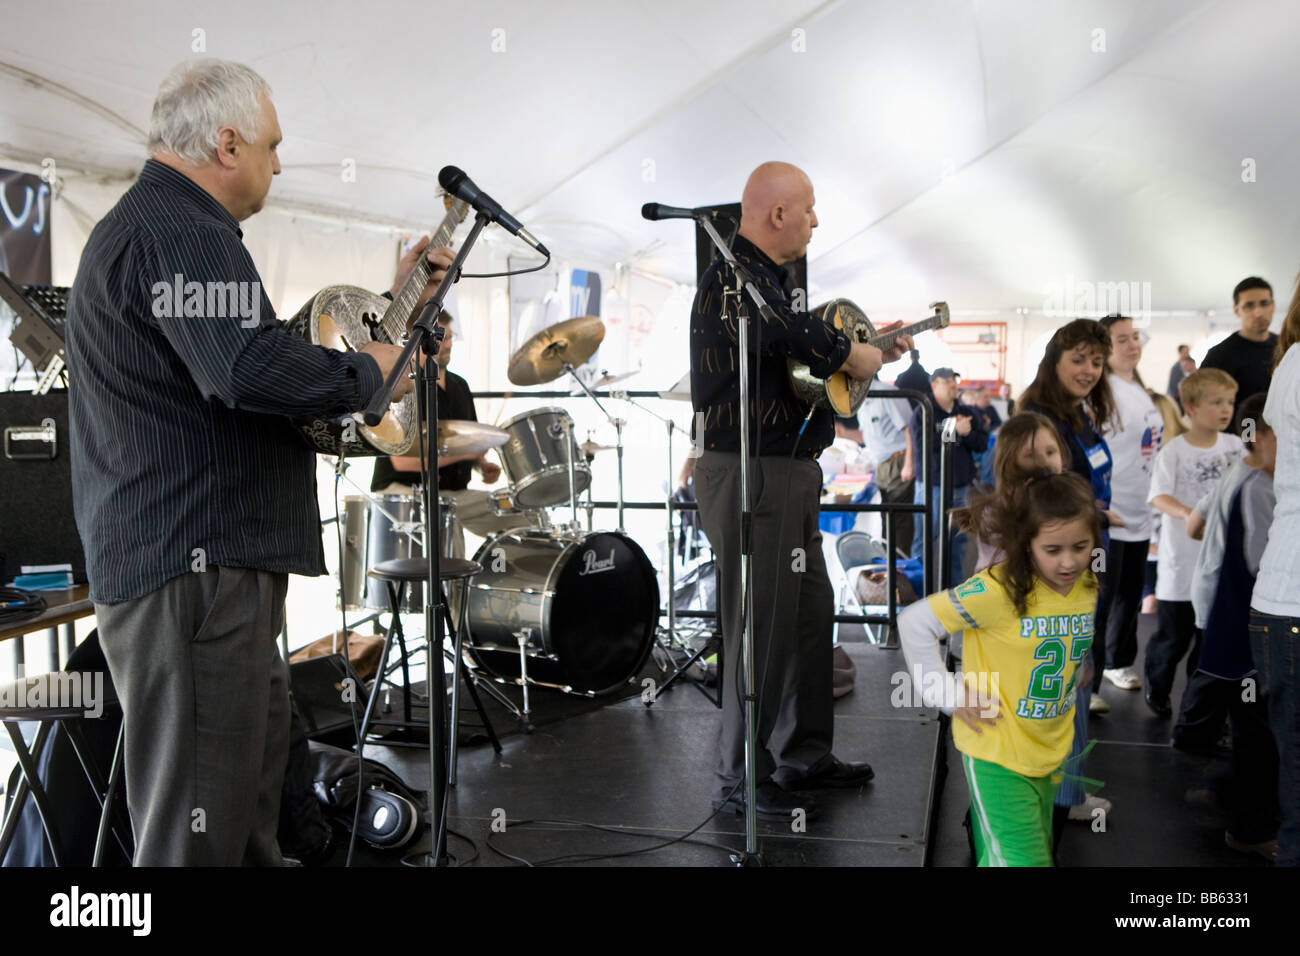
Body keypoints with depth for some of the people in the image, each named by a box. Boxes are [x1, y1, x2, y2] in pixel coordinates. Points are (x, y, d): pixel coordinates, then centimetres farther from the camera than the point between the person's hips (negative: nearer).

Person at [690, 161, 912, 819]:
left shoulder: (765, 278, 20)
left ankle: (805, 756, 29)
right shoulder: (732, 278, -15)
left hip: (789, 470, 11)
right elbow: (803, 340, -31)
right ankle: (742, 781, 7)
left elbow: (799, 356, 27)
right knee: (761, 627, -5)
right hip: (749, 474, -11)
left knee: (811, 611, 16)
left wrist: (870, 350, 19)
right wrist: (866, 357, -14)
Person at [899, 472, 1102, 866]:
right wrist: (948, 695, -16)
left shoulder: (1089, 587, -4)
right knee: (1021, 859, -13)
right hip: (996, 755, -6)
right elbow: (914, 622, -18)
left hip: (1050, 754, 6)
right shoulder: (998, 590, -24)